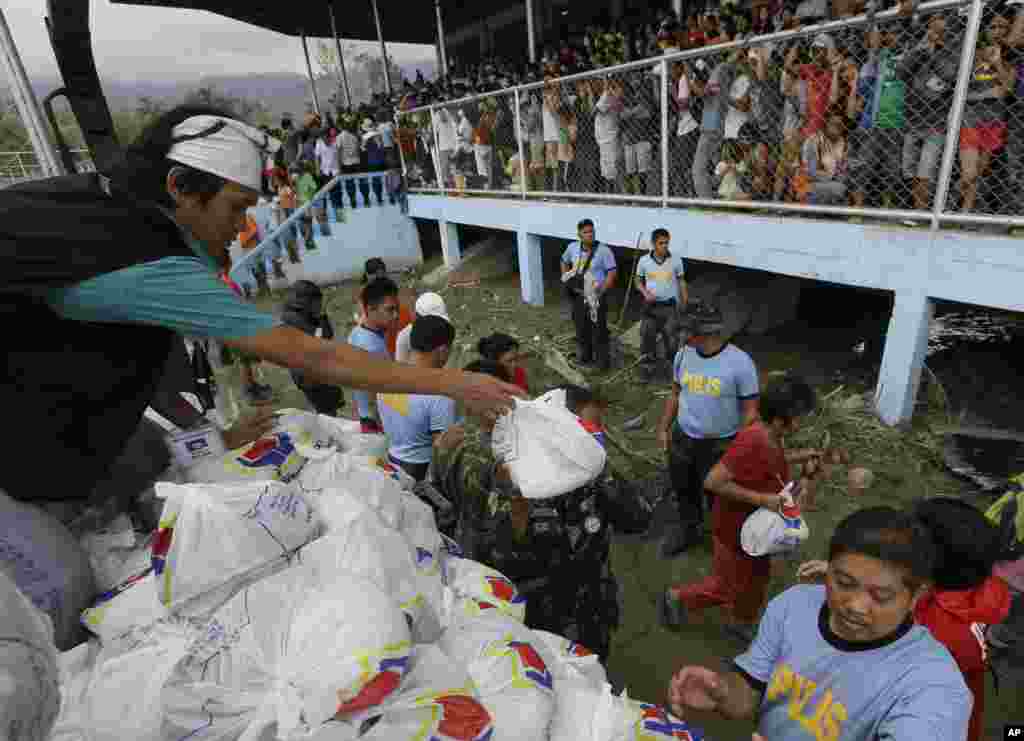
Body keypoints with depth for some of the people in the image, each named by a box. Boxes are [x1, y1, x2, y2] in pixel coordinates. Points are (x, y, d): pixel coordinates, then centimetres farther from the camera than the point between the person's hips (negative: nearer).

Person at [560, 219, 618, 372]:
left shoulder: (603, 250, -12)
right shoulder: (572, 247, 2)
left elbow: (612, 272, -12)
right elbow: (564, 261, 22)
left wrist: (602, 290, -18)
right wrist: (565, 277, 9)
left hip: (596, 296, -5)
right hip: (578, 296, 5)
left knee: (599, 329, 0)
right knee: (581, 328, 16)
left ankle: (602, 360, 12)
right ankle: (584, 356, 33)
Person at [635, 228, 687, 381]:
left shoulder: (676, 261, -5)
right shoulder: (644, 261, -5)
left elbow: (681, 282, 4)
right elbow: (638, 282, 7)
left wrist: (684, 304, 2)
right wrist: (645, 293, -13)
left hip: (670, 306, -1)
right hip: (651, 306, 1)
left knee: (672, 338, 3)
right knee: (647, 337, 7)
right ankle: (648, 367, 22)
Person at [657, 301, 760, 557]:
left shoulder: (740, 362, -21)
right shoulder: (683, 354, -6)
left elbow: (750, 410, -14)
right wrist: (664, 428, 10)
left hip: (720, 445, -5)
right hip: (682, 438, 5)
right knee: (683, 489, 22)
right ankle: (689, 529, 49)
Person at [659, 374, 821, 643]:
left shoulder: (772, 437, -7)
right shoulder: (752, 442, -35)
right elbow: (713, 481, -35)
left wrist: (799, 456, 6)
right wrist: (761, 498, -31)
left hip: (756, 525, 9)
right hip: (736, 528, -9)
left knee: (757, 578, 25)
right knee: (727, 587, 11)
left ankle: (740, 622, 49)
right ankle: (677, 597, 33)